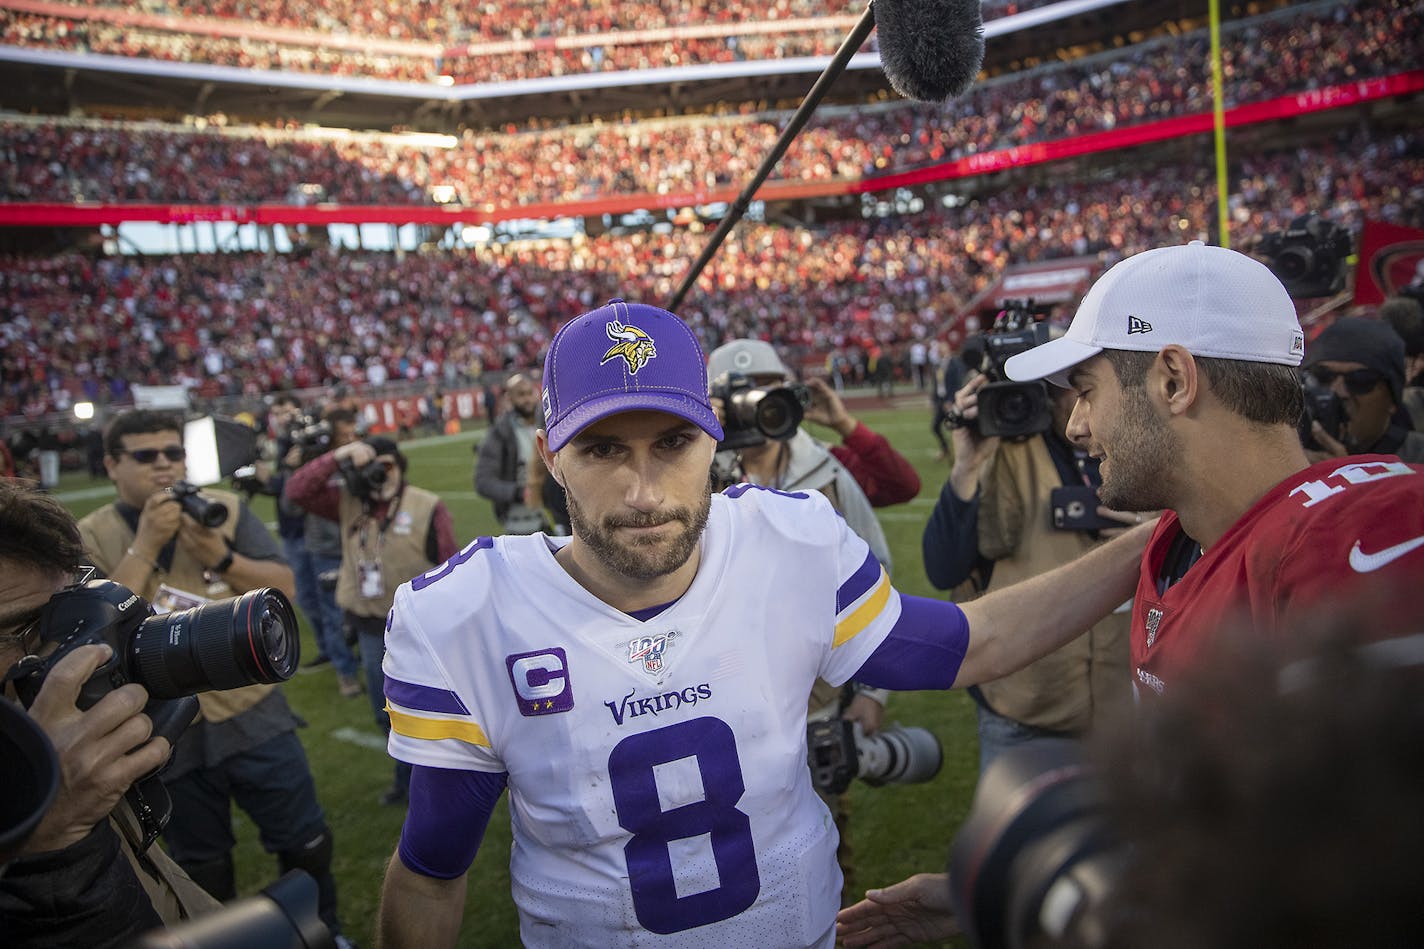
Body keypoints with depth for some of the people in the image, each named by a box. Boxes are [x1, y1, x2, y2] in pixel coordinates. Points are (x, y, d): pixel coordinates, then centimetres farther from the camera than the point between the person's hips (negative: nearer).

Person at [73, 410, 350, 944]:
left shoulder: (225, 510, -2)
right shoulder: (89, 539, -4)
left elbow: (283, 588, -6)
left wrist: (221, 556, -22)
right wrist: (145, 546, -22)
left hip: (253, 715, 1)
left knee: (304, 840, 12)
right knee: (201, 864, 19)